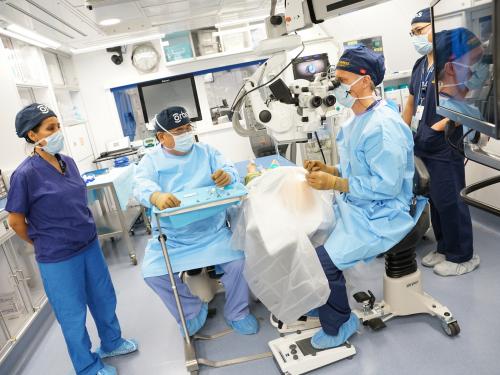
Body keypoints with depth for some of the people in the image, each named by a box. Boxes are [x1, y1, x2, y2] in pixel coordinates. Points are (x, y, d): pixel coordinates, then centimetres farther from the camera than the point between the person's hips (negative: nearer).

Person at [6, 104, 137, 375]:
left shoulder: (68, 162, 0)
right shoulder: (25, 174, -19)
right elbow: (16, 222, -9)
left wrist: (85, 233, 14)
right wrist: (45, 245, 3)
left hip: (89, 245, 6)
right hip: (58, 259, -6)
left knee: (104, 298, 21)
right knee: (73, 314, 13)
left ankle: (111, 343, 48)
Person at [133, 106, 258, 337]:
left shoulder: (206, 152, 8)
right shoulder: (151, 160, 2)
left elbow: (230, 170, -5)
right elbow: (142, 185, -17)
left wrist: (227, 175, -32)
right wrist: (157, 196, -42)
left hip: (212, 231, 0)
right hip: (170, 237, 0)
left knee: (238, 261, -20)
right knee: (152, 273, -18)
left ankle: (236, 313, 9)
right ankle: (192, 310, 10)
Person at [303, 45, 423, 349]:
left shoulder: (383, 127, -22)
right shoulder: (358, 120, 10)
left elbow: (387, 185, -26)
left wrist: (334, 183, -24)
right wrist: (328, 169, 2)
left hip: (381, 218, -10)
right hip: (356, 207, 10)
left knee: (322, 262, -18)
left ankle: (338, 326, 10)